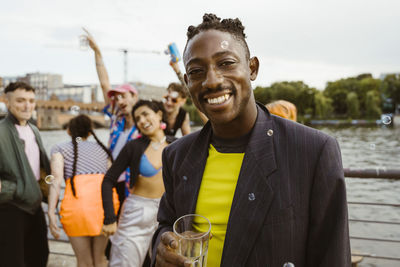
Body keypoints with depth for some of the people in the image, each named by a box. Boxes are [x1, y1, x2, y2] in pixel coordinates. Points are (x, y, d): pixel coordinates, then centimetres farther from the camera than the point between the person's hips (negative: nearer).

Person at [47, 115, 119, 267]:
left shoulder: (60, 148, 17)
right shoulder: (102, 149, 27)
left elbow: (56, 180, 2)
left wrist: (51, 213, -3)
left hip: (78, 199, -3)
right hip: (106, 198, 3)